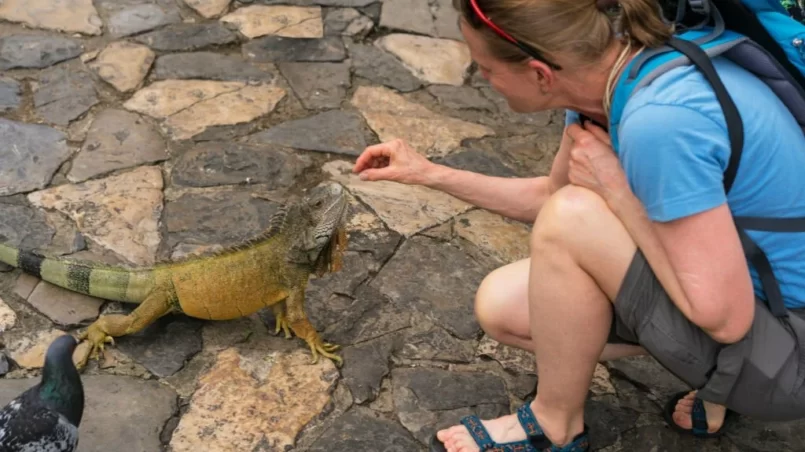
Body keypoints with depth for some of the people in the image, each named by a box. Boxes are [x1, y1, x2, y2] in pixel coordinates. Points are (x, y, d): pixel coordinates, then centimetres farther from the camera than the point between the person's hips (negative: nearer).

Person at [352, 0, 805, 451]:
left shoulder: (661, 118, -33)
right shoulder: (602, 70, -6)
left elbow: (725, 317, -27)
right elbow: (551, 195, 13)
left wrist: (614, 190, -24)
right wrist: (431, 173, 9)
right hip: (715, 285, 8)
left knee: (573, 219, -26)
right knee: (499, 307, 3)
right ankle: (714, 379, 8)